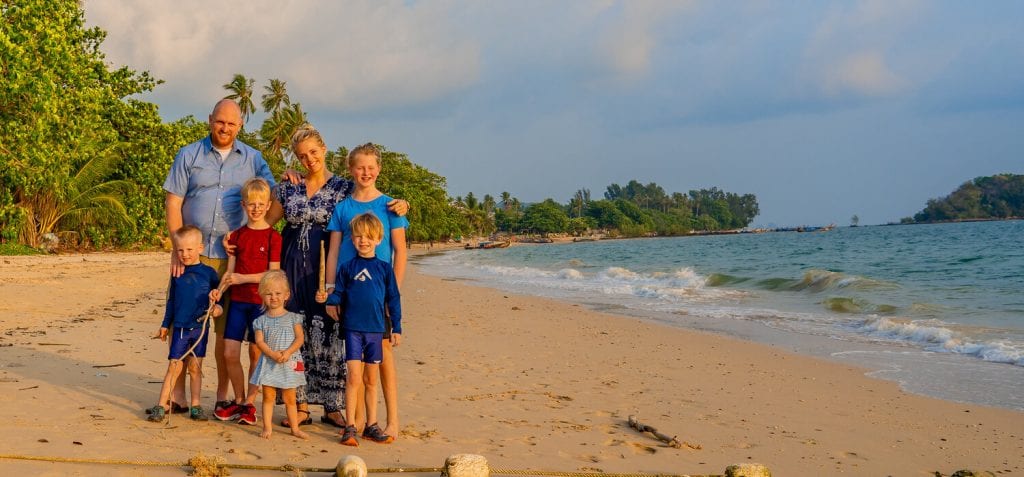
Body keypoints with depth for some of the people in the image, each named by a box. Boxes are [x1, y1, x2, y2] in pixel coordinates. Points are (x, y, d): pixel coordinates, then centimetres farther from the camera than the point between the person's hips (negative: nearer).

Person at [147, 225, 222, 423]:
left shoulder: (208, 272, 0)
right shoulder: (178, 275, 5)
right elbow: (171, 301, 13)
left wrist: (217, 307, -14)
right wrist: (165, 325, 15)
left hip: (200, 327, 0)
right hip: (180, 327, 0)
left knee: (195, 367, 8)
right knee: (174, 366, -2)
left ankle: (195, 405, 15)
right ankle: (162, 405, 3)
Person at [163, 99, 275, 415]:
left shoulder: (252, 159, 9)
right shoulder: (189, 155, 6)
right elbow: (173, 203, 2)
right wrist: (178, 248, -6)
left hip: (232, 256, 1)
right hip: (193, 251, 0)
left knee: (227, 327, 4)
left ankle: (223, 395, 12)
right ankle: (177, 391, 9)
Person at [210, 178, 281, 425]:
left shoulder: (273, 237, -4)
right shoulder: (237, 235, 10)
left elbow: (273, 274, -10)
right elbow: (230, 271, 8)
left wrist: (243, 278, -16)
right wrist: (220, 289, -9)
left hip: (261, 301, -4)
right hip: (238, 301, 4)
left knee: (256, 353, 1)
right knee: (230, 353, 1)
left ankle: (250, 403, 12)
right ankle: (239, 400, 17)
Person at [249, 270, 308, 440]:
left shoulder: (293, 318, 2)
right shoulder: (261, 320, 3)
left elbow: (299, 338, -5)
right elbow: (259, 341, -5)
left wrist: (288, 352, -19)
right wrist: (272, 354, -20)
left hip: (289, 363, 0)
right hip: (268, 362, 0)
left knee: (289, 398, 7)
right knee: (268, 396, 2)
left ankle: (295, 428, 15)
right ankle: (267, 427, 8)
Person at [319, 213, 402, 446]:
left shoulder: (384, 268, 4)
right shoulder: (347, 267, 4)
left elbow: (393, 299, 7)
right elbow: (340, 295, 7)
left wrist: (396, 327, 5)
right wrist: (327, 298, -14)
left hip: (375, 330, 1)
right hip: (353, 328, -1)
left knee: (371, 380, 10)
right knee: (354, 377, -7)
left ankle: (371, 426, 19)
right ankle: (350, 427, -2)